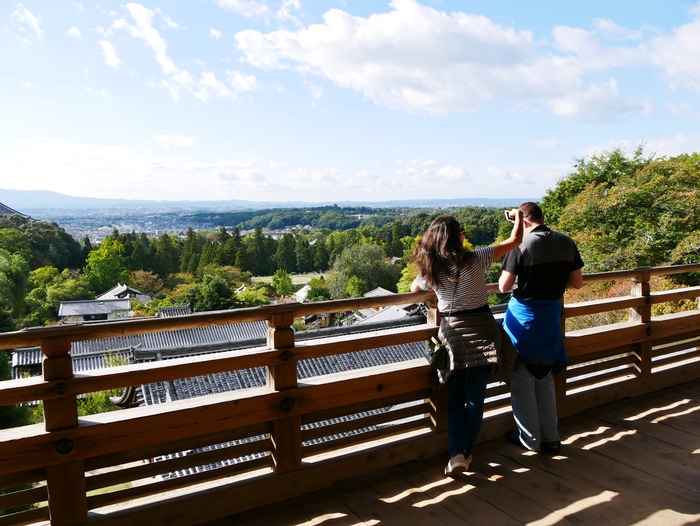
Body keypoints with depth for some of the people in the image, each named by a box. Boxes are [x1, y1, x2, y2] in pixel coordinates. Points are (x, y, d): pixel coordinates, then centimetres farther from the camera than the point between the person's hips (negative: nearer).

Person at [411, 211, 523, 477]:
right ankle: (466, 452, 18)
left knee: (455, 398, 12)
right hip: (482, 332, -1)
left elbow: (414, 289, 18)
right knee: (475, 397, 10)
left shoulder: (429, 269, -4)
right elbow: (514, 240, -3)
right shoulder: (475, 260, -11)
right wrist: (518, 216, 14)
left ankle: (457, 454, 1)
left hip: (452, 333, 1)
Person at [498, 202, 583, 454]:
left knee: (522, 381, 8)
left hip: (524, 316, -5)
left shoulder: (521, 245, -15)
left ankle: (530, 439, 18)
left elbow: (504, 286, -14)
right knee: (545, 379, 19)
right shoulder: (567, 243, 0)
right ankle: (551, 438, 24)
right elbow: (577, 283, 5)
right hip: (551, 315, 6)